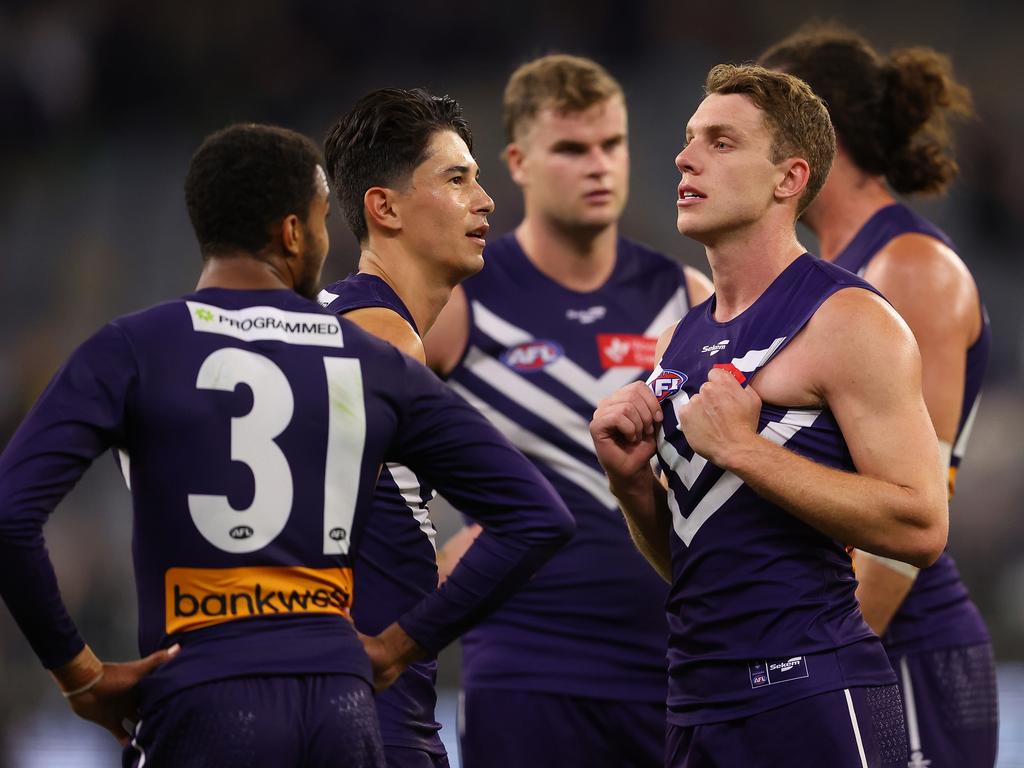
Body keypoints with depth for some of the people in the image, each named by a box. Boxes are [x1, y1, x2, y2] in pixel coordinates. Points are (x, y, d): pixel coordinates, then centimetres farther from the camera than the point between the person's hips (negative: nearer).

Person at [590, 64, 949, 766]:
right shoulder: (683, 339, 15)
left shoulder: (848, 320, -8)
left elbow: (921, 527, -19)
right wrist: (630, 478, 2)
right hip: (700, 705, 8)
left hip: (811, 699, -8)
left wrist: (742, 448, -18)